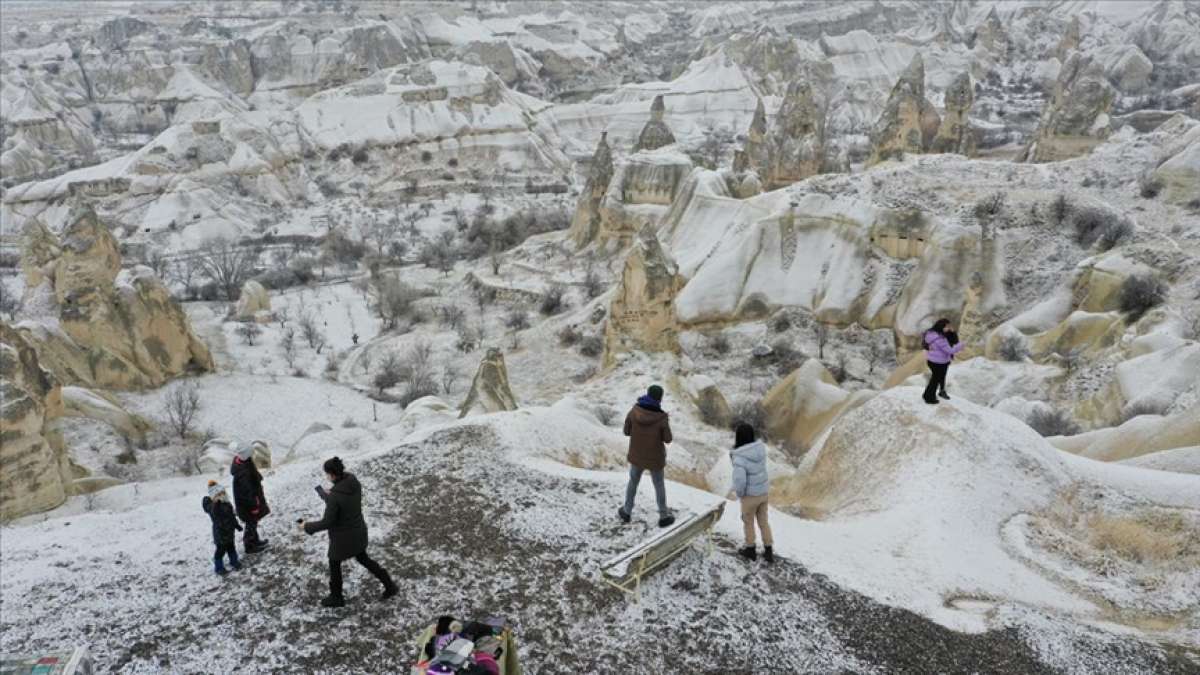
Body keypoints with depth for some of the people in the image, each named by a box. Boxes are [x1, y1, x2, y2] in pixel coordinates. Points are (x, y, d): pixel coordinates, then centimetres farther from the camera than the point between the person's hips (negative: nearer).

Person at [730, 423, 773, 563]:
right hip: (763, 492, 6)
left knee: (748, 521, 20)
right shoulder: (760, 447, -9)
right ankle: (769, 552, 32)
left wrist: (739, 493, -13)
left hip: (750, 495, -6)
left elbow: (740, 480, -35)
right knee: (763, 521, 23)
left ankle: (750, 550, 38)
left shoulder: (740, 457, -30)